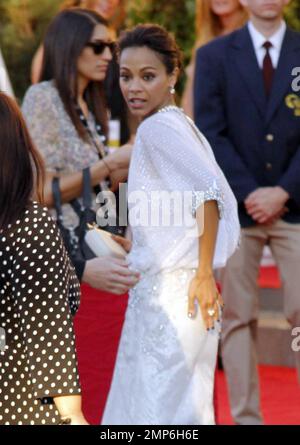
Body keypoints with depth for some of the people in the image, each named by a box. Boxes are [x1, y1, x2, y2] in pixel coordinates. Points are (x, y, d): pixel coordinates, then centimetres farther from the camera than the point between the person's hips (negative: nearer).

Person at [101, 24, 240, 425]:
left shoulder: (157, 127, -14)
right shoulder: (178, 124, 13)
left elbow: (211, 192, -25)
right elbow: (214, 193, 16)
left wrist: (204, 273, -19)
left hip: (167, 295, -9)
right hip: (165, 290, 9)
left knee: (154, 409, -4)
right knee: (184, 404, 13)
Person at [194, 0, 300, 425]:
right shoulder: (214, 56, 5)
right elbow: (210, 134, -2)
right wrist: (248, 193, -11)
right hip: (235, 206, -1)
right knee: (238, 316, 1)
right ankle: (246, 415, 6)